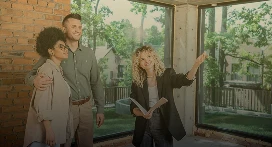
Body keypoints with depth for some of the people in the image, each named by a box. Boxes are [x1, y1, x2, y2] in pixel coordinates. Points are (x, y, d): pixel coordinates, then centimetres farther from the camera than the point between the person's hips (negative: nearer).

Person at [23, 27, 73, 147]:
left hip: (58, 127, 8)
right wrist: (49, 130, -22)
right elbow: (42, 105, -21)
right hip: (47, 127, -8)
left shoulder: (59, 70, 10)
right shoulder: (47, 70, -16)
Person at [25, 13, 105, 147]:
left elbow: (96, 82, 8)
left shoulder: (89, 53, 4)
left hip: (86, 106, 4)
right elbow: (31, 74, -5)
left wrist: (100, 109, 7)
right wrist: (35, 80, -30)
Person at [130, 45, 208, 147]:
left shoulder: (167, 75, -3)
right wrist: (142, 113, -21)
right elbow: (133, 107, 1)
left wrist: (196, 64, -38)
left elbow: (186, 80, -21)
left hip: (163, 126, -1)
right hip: (143, 128, 2)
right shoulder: (136, 82, 0)